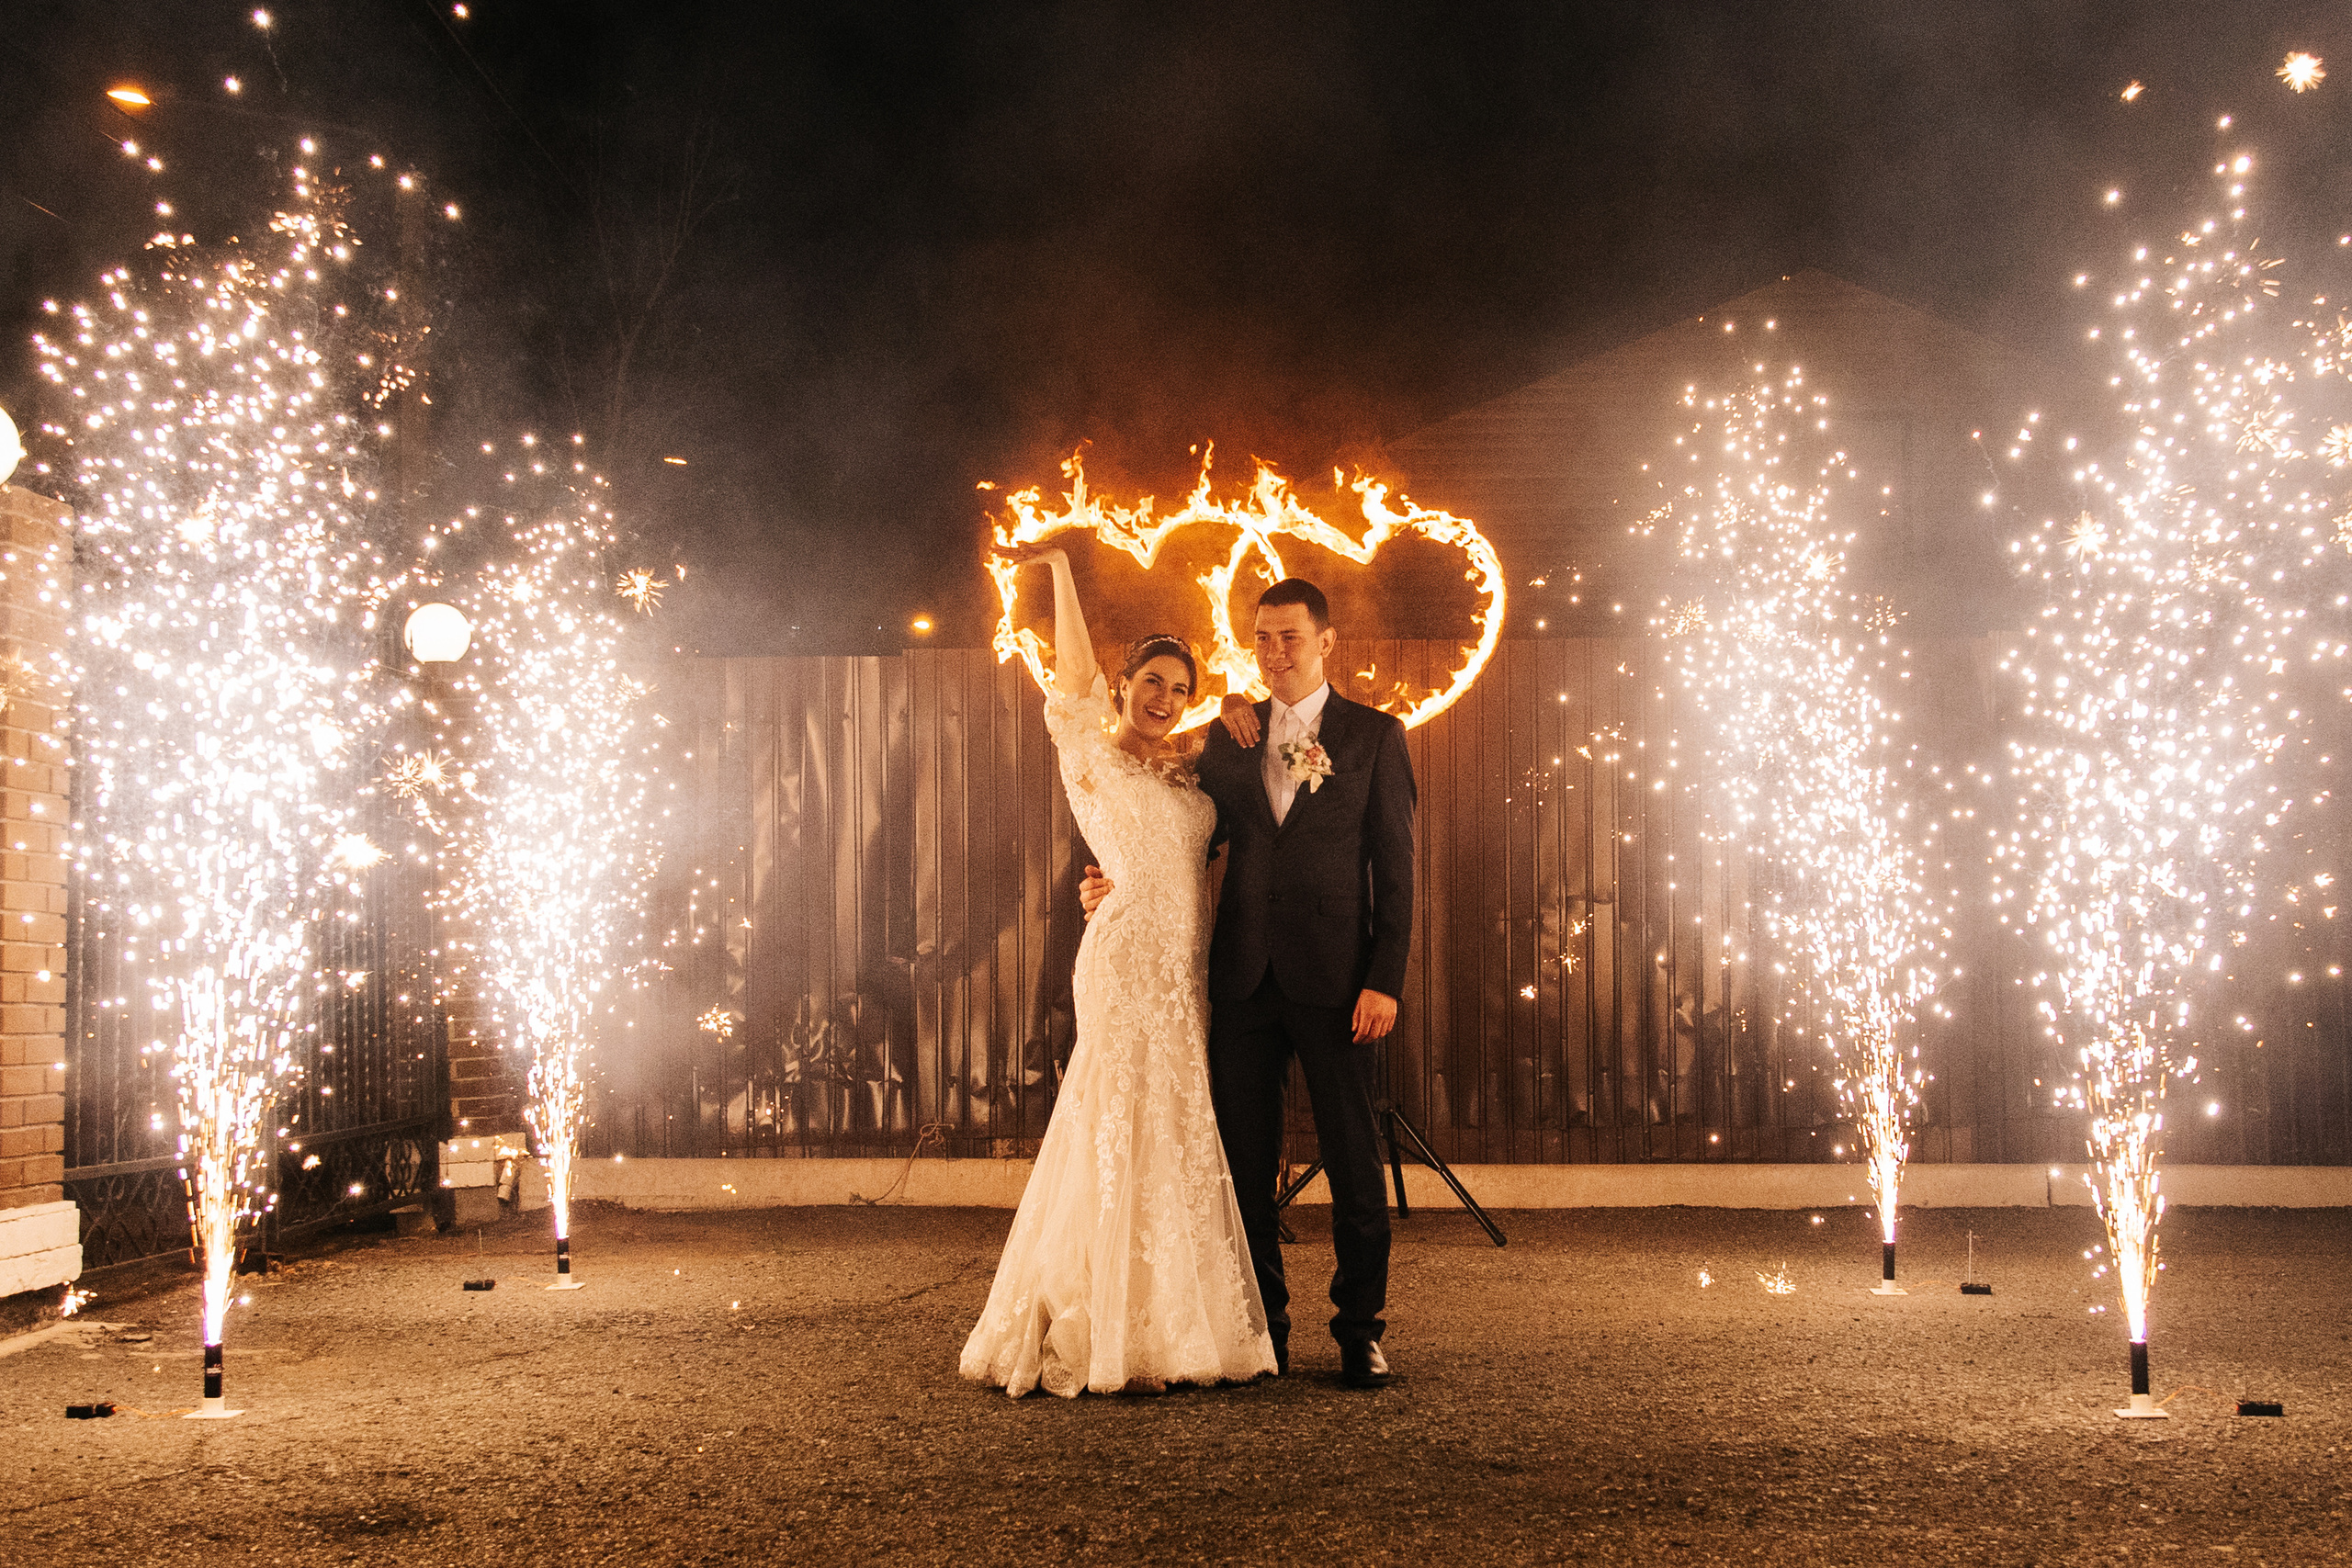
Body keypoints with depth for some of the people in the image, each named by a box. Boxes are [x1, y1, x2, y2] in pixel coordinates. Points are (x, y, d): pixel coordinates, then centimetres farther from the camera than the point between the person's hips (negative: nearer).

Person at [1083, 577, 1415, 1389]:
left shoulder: (1375, 734, 2)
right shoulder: (1230, 736, 12)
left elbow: (1394, 865, -1)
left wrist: (1385, 980, -9)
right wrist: (1120, 878, -3)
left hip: (1332, 978, -3)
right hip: (1244, 977, 3)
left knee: (1352, 1162, 2)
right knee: (1246, 1162, 7)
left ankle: (1360, 1328, 14)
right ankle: (1265, 1324, 18)